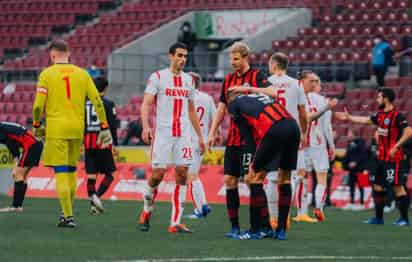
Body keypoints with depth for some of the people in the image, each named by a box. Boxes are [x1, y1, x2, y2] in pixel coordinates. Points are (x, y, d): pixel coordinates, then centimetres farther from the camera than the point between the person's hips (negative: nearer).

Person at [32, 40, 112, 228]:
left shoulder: (47, 74, -2)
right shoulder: (82, 73, 7)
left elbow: (38, 104, -7)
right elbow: (97, 101, 3)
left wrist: (36, 125, 8)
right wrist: (104, 128, 7)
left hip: (56, 128, -4)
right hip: (77, 128, 4)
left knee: (61, 173, -4)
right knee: (71, 171, 17)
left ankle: (68, 216, -9)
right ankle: (67, 212, 24)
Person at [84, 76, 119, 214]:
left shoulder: (85, 103, 7)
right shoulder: (108, 104, -4)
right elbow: (113, 125, -7)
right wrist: (115, 144, -3)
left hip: (88, 144, 4)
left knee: (91, 175, 7)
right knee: (108, 174, 6)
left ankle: (93, 204, 1)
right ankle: (97, 195, -17)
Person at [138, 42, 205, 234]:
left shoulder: (189, 80, 15)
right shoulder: (158, 77, 0)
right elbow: (146, 104, -8)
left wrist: (200, 136, 20)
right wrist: (145, 126, -24)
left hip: (183, 134, 4)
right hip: (162, 132, -4)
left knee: (182, 175, -4)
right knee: (157, 174, -8)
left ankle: (175, 223, -3)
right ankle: (147, 211, 18)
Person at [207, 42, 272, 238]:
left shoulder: (257, 76, -5)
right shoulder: (228, 80, 14)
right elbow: (221, 109, 17)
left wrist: (248, 90, -30)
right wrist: (212, 133, 11)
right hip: (232, 139, 7)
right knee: (229, 180, 3)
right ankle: (234, 227, 7)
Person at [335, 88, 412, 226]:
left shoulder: (397, 116, -14)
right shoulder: (380, 114, 12)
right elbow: (366, 120, 26)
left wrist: (396, 147, -22)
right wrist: (349, 117, 30)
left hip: (394, 158, -9)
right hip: (382, 158, 9)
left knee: (397, 186, -9)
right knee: (378, 186, 11)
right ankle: (378, 217, 19)